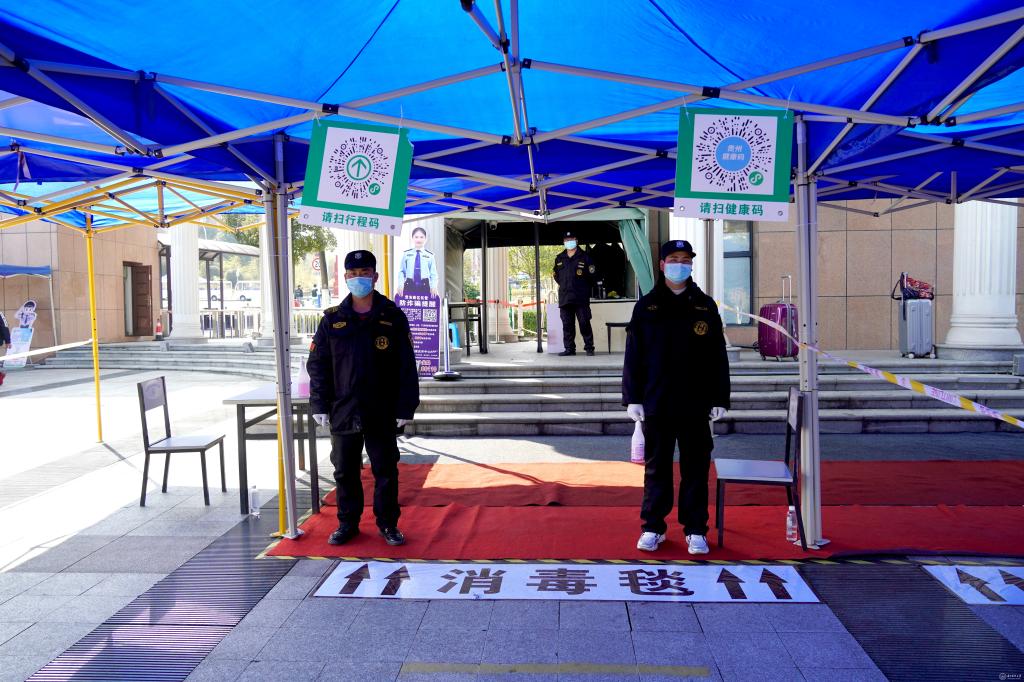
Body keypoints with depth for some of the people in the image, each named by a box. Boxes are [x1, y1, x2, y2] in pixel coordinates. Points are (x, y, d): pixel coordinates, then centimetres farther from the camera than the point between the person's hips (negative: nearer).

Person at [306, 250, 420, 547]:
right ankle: (347, 523, 28)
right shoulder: (332, 320, 3)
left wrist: (405, 408, -6)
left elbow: (407, 367, -2)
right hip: (342, 413, 2)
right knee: (345, 472, 13)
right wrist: (320, 406, -2)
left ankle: (388, 524, 23)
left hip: (382, 414, -1)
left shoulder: (393, 318, -1)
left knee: (386, 471, 8)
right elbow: (317, 364, 5)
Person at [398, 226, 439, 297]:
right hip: (409, 285, 0)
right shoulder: (406, 254, 8)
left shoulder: (429, 256, 8)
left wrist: (433, 286, -6)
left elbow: (433, 274, 8)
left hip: (424, 286, 0)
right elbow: (401, 271, 8)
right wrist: (400, 284, -5)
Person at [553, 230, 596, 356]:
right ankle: (569, 348, 10)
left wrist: (583, 286, 4)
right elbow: (556, 275, 25)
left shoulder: (584, 257, 3)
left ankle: (589, 348, 2)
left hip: (581, 298, -4)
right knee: (567, 325, 4)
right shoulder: (559, 259, 15)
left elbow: (592, 274, 4)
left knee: (584, 323, -5)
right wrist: (563, 285, 15)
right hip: (564, 297, 4)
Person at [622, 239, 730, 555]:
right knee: (656, 468, 8)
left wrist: (720, 398, 1)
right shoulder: (646, 306, 4)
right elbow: (633, 356, 2)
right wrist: (632, 398, -3)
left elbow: (718, 357, 5)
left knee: (695, 468, 7)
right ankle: (652, 527, 20)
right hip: (656, 404, 0)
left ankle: (695, 530, 18)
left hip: (695, 405, 1)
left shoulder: (705, 306, 6)